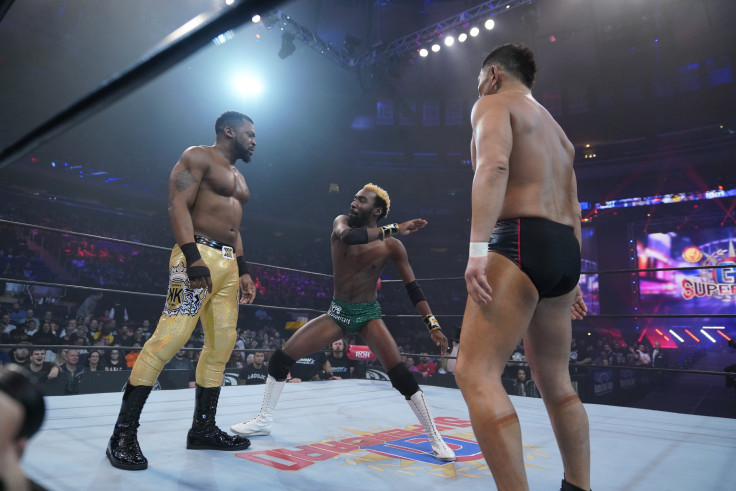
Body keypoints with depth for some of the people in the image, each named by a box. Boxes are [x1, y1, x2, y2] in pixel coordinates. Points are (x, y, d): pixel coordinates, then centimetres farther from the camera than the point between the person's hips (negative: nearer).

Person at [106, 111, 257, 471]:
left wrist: (243, 270, 16)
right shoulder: (198, 157, 0)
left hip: (228, 262, 9)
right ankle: (124, 433, -5)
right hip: (198, 254, -9)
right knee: (170, 336, -16)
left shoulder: (238, 177, 25)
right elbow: (178, 206, -13)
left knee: (222, 343, 5)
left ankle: (203, 428, 14)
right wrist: (194, 259, -24)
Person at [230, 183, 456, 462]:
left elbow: (413, 287, -9)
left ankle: (436, 439, 0)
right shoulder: (342, 222, -5)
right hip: (338, 312, 3)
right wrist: (394, 228, -32)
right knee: (281, 357, -3)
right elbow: (347, 236, -31)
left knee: (401, 375, -18)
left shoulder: (391, 246, -11)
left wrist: (433, 325, -18)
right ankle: (264, 420, 19)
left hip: (368, 314, -3)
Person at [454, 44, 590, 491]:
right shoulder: (554, 128, 29)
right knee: (556, 381, 16)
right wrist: (570, 278, 26)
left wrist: (478, 247, -27)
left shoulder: (493, 104, 5)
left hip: (520, 241, -9)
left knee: (475, 373, -11)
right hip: (566, 250, 9)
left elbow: (494, 164, -18)